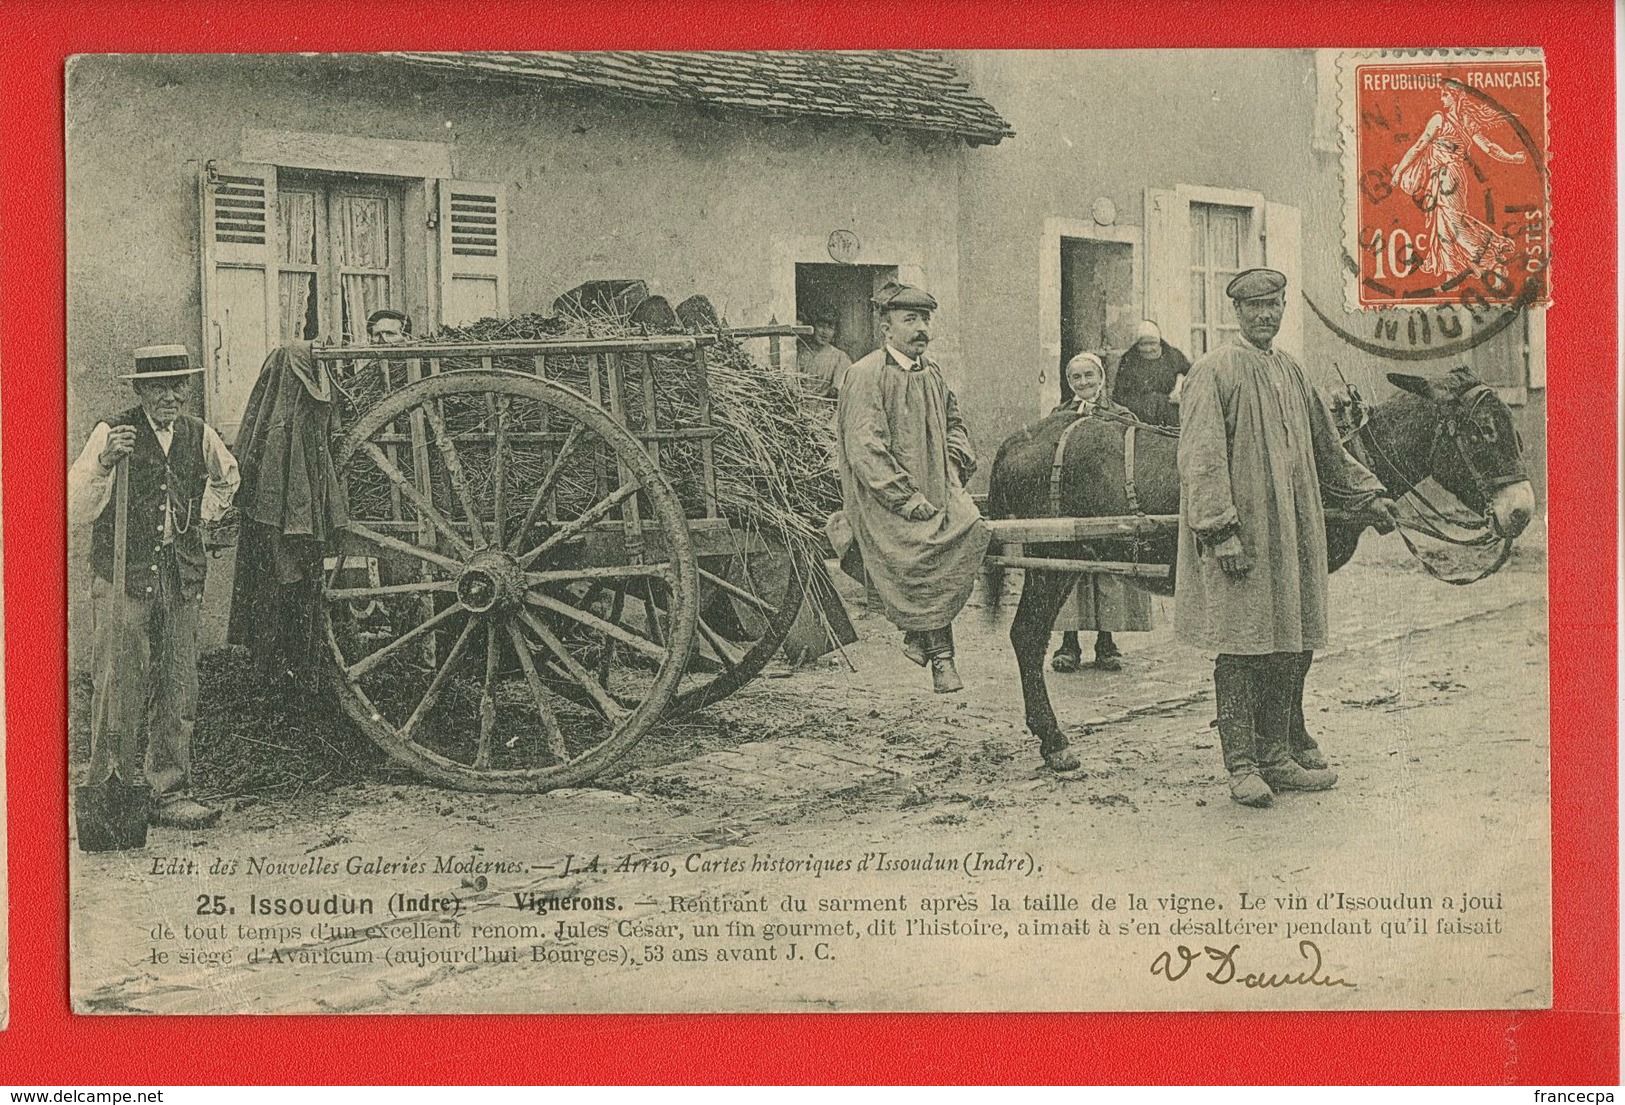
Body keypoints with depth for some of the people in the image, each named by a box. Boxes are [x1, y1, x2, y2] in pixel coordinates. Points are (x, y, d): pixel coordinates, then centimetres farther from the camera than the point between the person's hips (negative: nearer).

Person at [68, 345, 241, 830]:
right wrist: (104, 462, -26)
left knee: (179, 694, 6)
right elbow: (75, 512, -12)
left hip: (182, 580, 4)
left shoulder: (199, 435, 8)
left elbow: (226, 476, 33)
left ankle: (170, 793, 15)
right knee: (118, 693, -4)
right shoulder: (111, 433, -6)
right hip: (123, 578, -4)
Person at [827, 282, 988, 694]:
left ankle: (922, 632, -3)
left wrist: (958, 455, 10)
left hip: (938, 491, 6)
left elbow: (953, 421, 31)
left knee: (971, 529, -16)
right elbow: (864, 451, -15)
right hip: (887, 502, -6)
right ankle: (940, 657, -3)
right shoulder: (865, 376, -9)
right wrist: (909, 499, -18)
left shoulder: (931, 372, 13)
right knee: (921, 555, -20)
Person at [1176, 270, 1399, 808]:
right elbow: (1202, 460, -14)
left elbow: (1326, 449, 26)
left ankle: (1276, 755, 18)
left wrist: (1368, 494, 24)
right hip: (1240, 539, -7)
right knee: (1241, 647, -4)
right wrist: (1220, 530, -21)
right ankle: (1242, 766, 2)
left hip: (1293, 536, 7)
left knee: (1293, 647, 8)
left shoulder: (1290, 372, 16)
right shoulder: (1214, 371, -7)